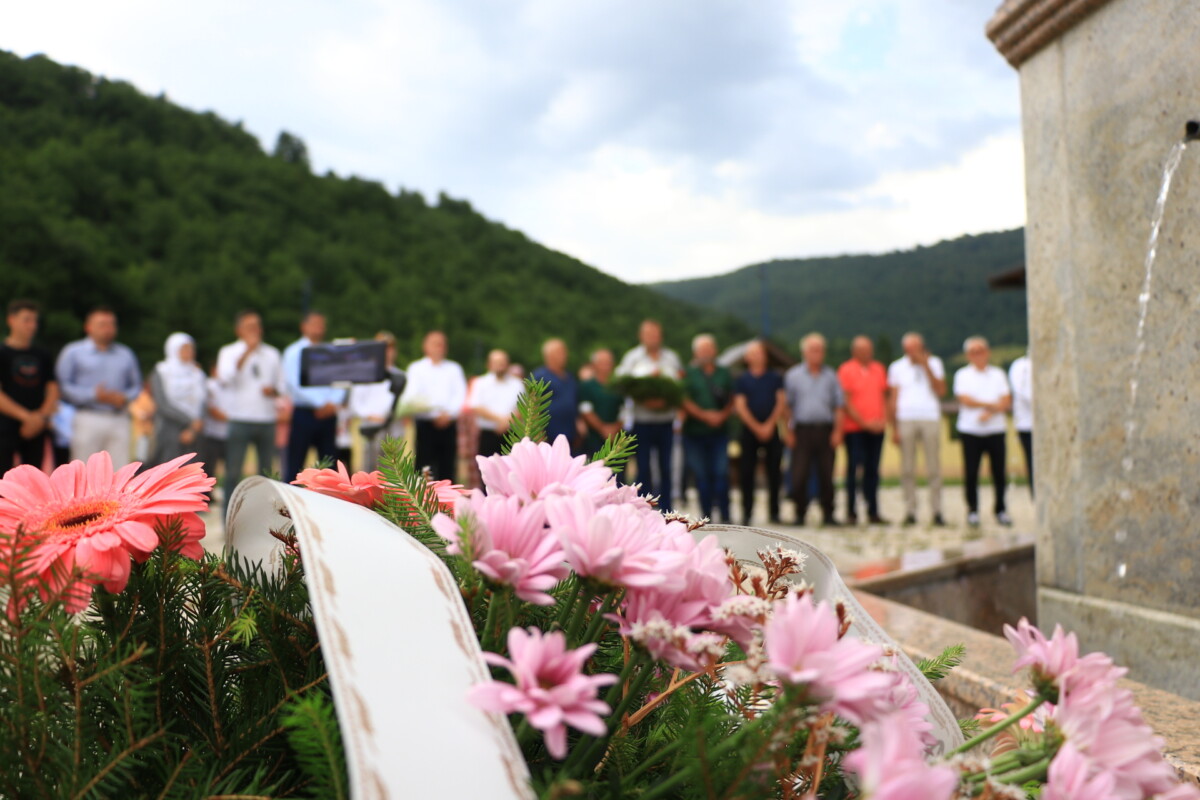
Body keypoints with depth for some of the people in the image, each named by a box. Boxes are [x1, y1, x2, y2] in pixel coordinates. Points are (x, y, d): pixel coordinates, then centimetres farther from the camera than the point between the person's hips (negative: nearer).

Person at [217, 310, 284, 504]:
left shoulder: (272, 354, 14)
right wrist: (247, 351, -17)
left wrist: (274, 390, -7)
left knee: (266, 472, 6)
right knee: (233, 473, -4)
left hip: (267, 420, 3)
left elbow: (281, 383, 17)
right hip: (239, 420, -3)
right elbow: (225, 378, -14)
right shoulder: (229, 352, 4)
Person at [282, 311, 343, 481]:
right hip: (303, 414, -4)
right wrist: (321, 403, -17)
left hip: (328, 415, 5)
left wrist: (333, 403, -11)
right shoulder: (294, 351, 1)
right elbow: (295, 383, -10)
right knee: (294, 465, -3)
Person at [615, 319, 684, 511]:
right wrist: (643, 400, -17)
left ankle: (666, 510, 13)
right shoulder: (631, 358, 4)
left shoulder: (671, 357, 10)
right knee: (644, 468, 0)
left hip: (665, 421, 2)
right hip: (642, 422, -2)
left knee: (666, 468, 6)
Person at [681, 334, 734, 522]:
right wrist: (705, 415, -14)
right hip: (694, 431, -1)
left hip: (719, 431, 1)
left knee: (721, 473, -7)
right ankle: (706, 516, 10)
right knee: (701, 476, 2)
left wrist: (722, 415, -9)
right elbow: (685, 401, -3)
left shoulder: (724, 373, 12)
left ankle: (724, 516, -1)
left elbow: (732, 401, 10)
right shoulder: (689, 373, 5)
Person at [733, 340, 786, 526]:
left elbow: (781, 402, 2)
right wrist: (757, 427, -10)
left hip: (772, 430, 1)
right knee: (746, 473, -2)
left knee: (774, 473, 2)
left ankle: (774, 512, 9)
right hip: (749, 430, -1)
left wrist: (769, 425, -9)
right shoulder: (742, 380, 5)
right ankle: (747, 513, 4)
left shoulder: (776, 378, 8)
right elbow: (740, 406, -2)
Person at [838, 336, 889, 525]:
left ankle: (873, 512, 11)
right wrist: (864, 423, -11)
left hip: (876, 429, 5)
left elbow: (884, 396, 16)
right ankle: (851, 512, 2)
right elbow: (846, 402, -8)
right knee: (854, 469, -3)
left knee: (873, 470, 7)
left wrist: (883, 419, 0)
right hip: (855, 428, -5)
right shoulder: (846, 370, -4)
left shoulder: (879, 369, 12)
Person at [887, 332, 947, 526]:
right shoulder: (897, 367, 11)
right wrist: (894, 428, 3)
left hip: (930, 419, 0)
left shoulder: (934, 363, 11)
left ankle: (936, 511, 0)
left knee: (934, 468, -4)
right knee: (907, 470, -2)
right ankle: (910, 512, 2)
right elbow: (893, 399, 9)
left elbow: (941, 390, -2)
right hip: (906, 420, 0)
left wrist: (926, 366, -5)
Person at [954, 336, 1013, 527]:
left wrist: (990, 412, -14)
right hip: (970, 430, -1)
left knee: (999, 472, 2)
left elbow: (1006, 401, 2)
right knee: (971, 473, -2)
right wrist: (991, 404, -8)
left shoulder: (998, 374, 12)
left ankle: (1000, 510, 12)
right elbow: (965, 400, -7)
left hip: (996, 428, 2)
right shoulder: (962, 375, 6)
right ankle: (973, 511, 7)